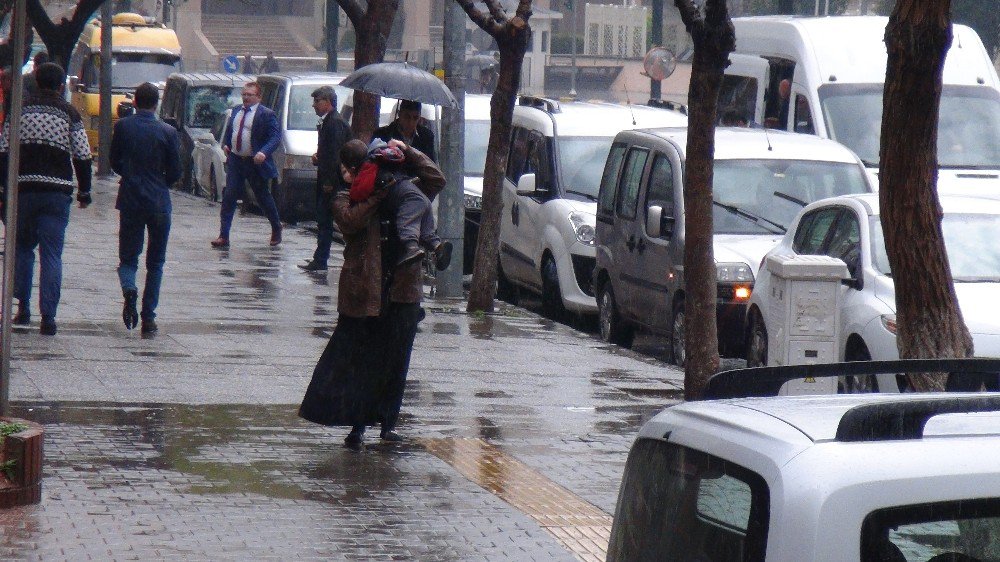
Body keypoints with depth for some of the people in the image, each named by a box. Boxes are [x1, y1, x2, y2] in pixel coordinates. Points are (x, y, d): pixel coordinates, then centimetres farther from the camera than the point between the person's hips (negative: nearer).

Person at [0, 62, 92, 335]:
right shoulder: (69, 114, 1)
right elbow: (82, 156, 1)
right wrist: (84, 191, 11)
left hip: (24, 189, 2)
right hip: (57, 192, -2)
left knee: (22, 247, 18)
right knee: (52, 254, -1)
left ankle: (23, 307, 11)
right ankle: (48, 317, -7)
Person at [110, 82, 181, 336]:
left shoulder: (123, 127, -4)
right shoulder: (168, 132, -6)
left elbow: (115, 163, 5)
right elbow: (175, 172, -2)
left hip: (130, 200, 0)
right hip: (159, 203, 0)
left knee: (128, 257, 10)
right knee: (155, 262, 11)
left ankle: (129, 290, -21)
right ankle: (149, 316, 6)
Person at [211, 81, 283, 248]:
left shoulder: (266, 115, -9)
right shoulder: (235, 111, 11)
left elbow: (276, 137, -15)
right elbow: (229, 130, 25)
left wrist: (264, 153, -29)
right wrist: (225, 144, 7)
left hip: (255, 162, -5)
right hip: (235, 160, 5)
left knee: (264, 197, 9)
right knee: (229, 197, -4)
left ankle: (276, 229, 31)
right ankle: (223, 236, -4)